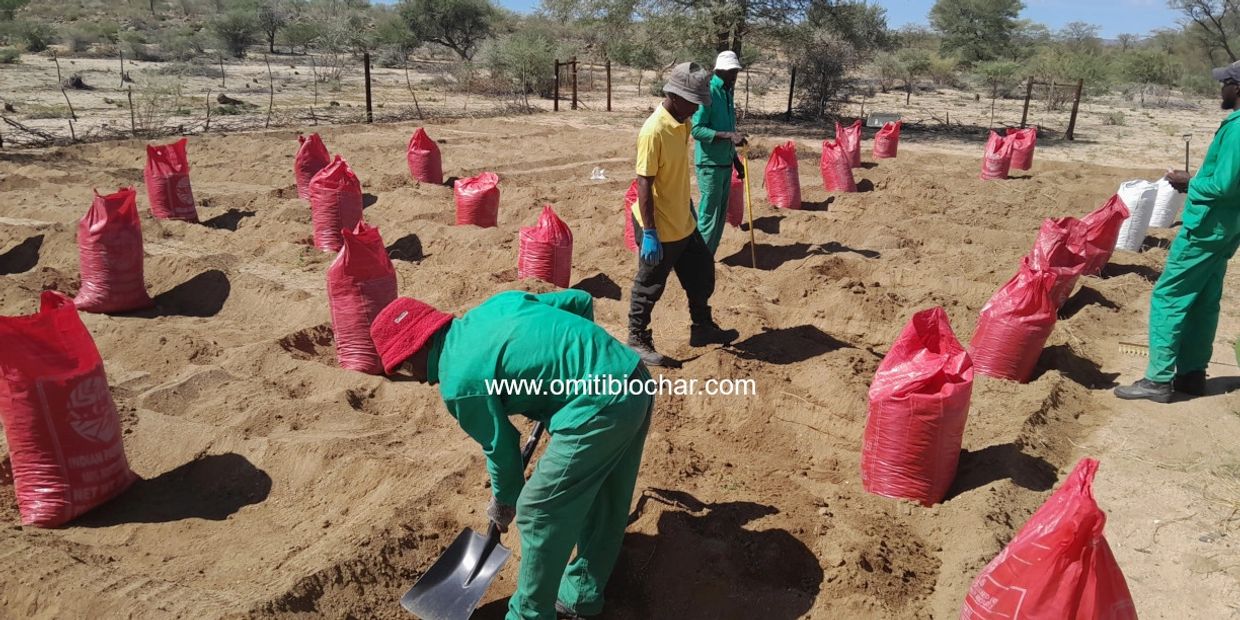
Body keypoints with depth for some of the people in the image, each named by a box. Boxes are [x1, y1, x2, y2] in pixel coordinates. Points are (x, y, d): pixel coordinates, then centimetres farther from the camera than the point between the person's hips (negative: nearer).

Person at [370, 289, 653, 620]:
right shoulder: (496, 303, 13)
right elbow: (581, 300, 18)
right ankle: (582, 592, 43)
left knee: (539, 515, 9)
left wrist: (504, 500, 23)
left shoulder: (458, 382, -8)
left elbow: (501, 446, 3)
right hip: (637, 378, 10)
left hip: (597, 411, -9)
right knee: (603, 501, 24)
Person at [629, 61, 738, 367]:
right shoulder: (654, 130, -23)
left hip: (683, 223, 9)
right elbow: (644, 184, -24)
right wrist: (649, 234, -23)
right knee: (649, 287, 7)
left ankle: (702, 328, 39)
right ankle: (637, 340, 25)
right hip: (660, 228, -9)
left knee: (702, 274, 21)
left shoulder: (682, 123, 4)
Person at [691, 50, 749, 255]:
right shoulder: (708, 92, -14)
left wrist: (736, 160, 23)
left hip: (725, 163, 9)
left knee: (720, 215, 13)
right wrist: (729, 135, -29)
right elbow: (696, 129, -21)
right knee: (708, 215, -6)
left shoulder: (727, 93, 13)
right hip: (710, 164, -9)